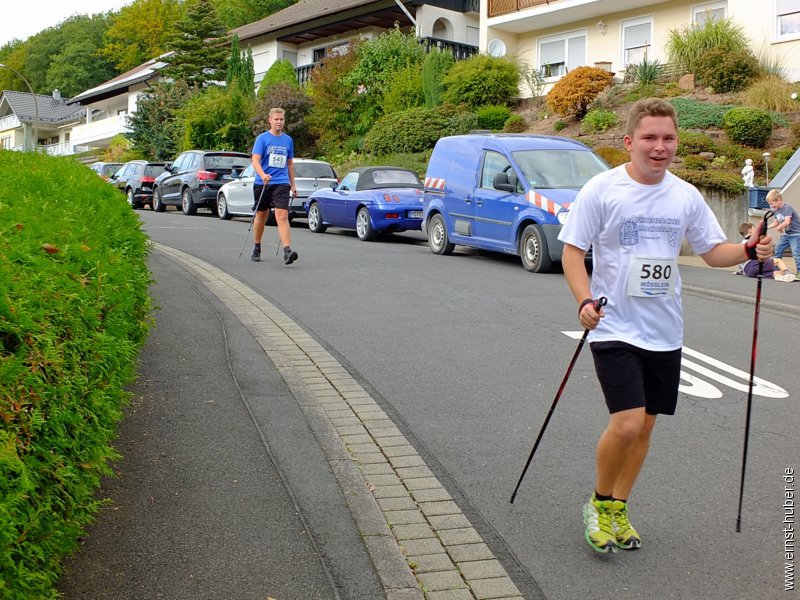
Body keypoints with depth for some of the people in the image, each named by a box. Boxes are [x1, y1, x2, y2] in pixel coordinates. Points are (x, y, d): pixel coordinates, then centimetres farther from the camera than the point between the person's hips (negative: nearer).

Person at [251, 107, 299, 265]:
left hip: (282, 183, 1)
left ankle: (287, 251, -26)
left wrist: (293, 184, 18)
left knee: (282, 216, -15)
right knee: (261, 215, 12)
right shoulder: (262, 138, -1)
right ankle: (256, 249, 29)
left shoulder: (288, 140, 10)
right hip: (262, 183, -1)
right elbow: (255, 160, -12)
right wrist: (262, 175, -30)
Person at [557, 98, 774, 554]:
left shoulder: (686, 196, 5)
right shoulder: (602, 190, -8)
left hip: (665, 332, 5)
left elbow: (713, 250, 12)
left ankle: (618, 511, 30)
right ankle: (599, 503, 12)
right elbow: (573, 250, -6)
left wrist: (749, 250, -9)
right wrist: (585, 301, -21)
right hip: (615, 329, -5)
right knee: (626, 423, -15)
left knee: (645, 425, 12)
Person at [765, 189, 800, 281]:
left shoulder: (787, 208, -21)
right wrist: (767, 227, -1)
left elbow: (787, 222, -32)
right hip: (786, 234, 10)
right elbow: (776, 223, 13)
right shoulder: (776, 210, 5)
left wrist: (778, 228, -18)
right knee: (777, 250, 11)